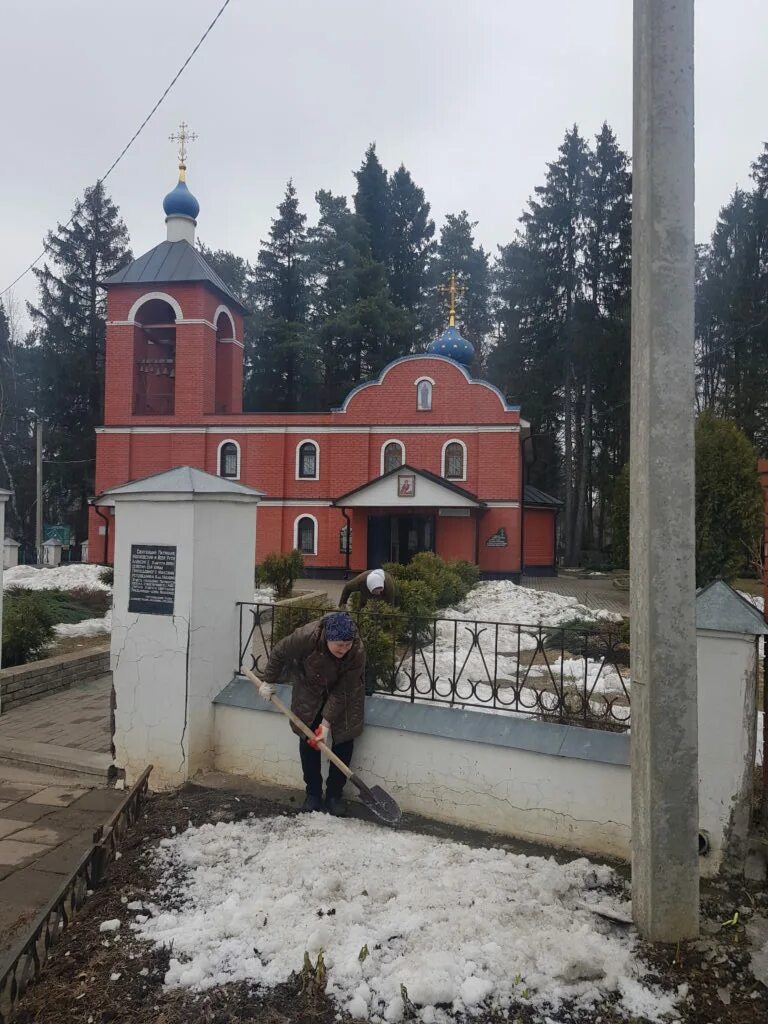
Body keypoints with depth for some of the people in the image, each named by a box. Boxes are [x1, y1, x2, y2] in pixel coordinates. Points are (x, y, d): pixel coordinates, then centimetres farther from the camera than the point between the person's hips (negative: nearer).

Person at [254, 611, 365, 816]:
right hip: (310, 689, 0)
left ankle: (334, 795, 10)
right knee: (307, 739, -1)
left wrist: (326, 723, -26)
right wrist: (268, 681, -6)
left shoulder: (357, 653, -36)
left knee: (344, 739, -5)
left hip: (344, 693, 0)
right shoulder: (306, 636, -38)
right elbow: (279, 653, -17)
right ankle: (313, 793, 13)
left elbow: (342, 692, -26)